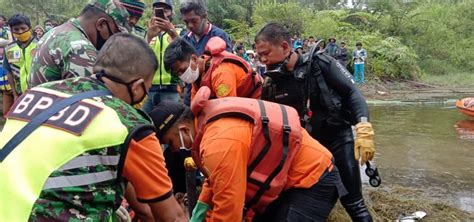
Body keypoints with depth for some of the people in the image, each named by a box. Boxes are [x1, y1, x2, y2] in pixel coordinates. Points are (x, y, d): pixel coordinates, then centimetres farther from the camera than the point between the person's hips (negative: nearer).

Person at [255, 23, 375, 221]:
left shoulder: (319, 63, -11)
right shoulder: (270, 85, 0)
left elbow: (351, 93, -11)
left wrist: (363, 128, -24)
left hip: (338, 136, -3)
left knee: (353, 203, -2)